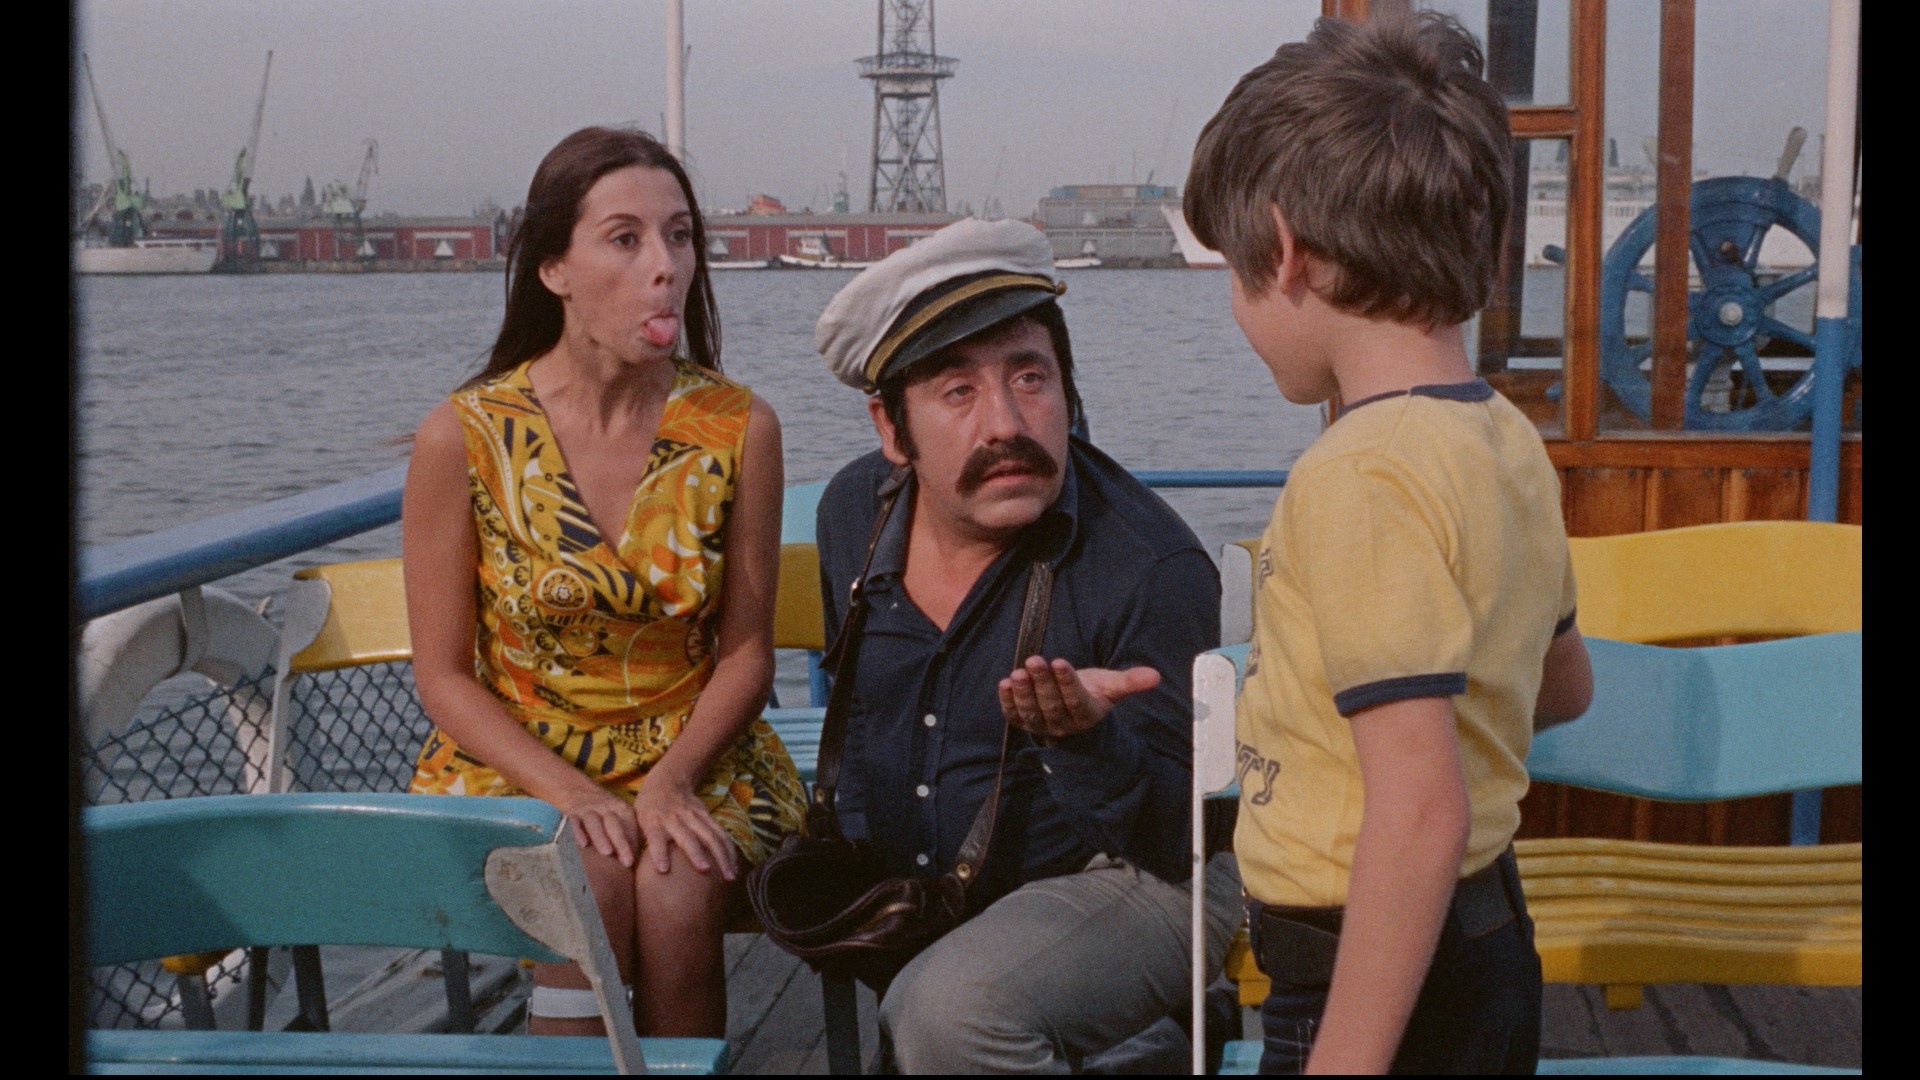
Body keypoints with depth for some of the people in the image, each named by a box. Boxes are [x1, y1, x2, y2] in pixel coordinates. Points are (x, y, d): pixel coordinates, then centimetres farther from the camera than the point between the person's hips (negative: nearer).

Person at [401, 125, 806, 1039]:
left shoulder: (737, 428, -4)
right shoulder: (464, 437, -9)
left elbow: (746, 652, 1)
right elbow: (444, 674, -4)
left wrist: (670, 782, -17)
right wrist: (569, 795, -18)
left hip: (692, 752, 1)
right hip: (518, 756, -1)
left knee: (677, 890, -28)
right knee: (589, 883, -30)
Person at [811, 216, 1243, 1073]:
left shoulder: (1154, 567, -21)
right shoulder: (853, 513, -3)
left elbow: (1173, 840, -18)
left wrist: (1089, 740, -37)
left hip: (1114, 884, -5)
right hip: (912, 903, 5)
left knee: (948, 1011, -30)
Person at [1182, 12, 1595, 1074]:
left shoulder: (1359, 475, -23)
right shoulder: (1506, 439, 5)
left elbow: (1421, 814, -27)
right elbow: (1562, 684, 20)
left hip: (1380, 984, -9)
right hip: (1490, 949, 9)